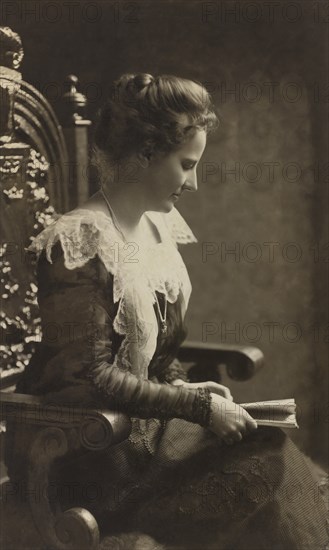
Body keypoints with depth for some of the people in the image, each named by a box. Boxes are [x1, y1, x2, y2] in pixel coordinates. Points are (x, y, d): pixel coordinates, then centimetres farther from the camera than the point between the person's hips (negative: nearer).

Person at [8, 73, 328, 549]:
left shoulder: (161, 225, 7)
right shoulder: (80, 241, -18)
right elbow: (91, 378, -19)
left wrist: (180, 386, -1)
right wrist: (198, 406, -17)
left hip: (148, 417, 8)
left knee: (274, 451, -11)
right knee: (265, 467, -18)